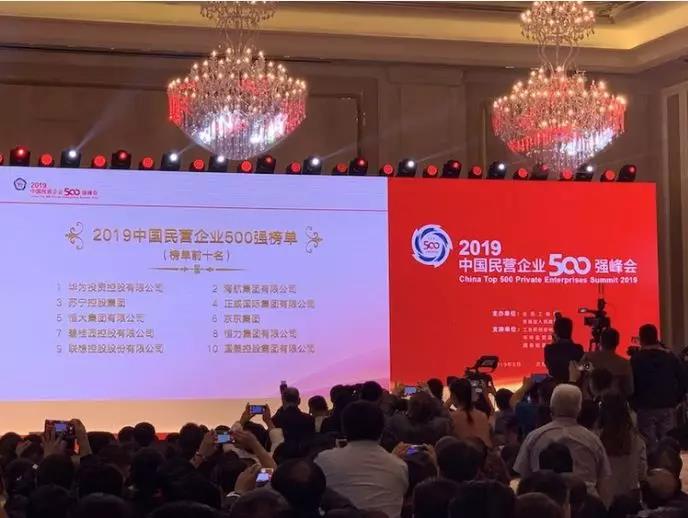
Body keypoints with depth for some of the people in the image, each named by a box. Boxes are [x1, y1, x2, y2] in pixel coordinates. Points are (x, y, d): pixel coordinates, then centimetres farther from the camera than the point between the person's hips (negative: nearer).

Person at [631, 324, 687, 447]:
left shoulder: (636, 359, -4)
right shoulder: (670, 357, 6)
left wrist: (635, 404, 5)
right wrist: (675, 400, 11)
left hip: (646, 408, -3)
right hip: (668, 408, 3)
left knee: (649, 446, -2)